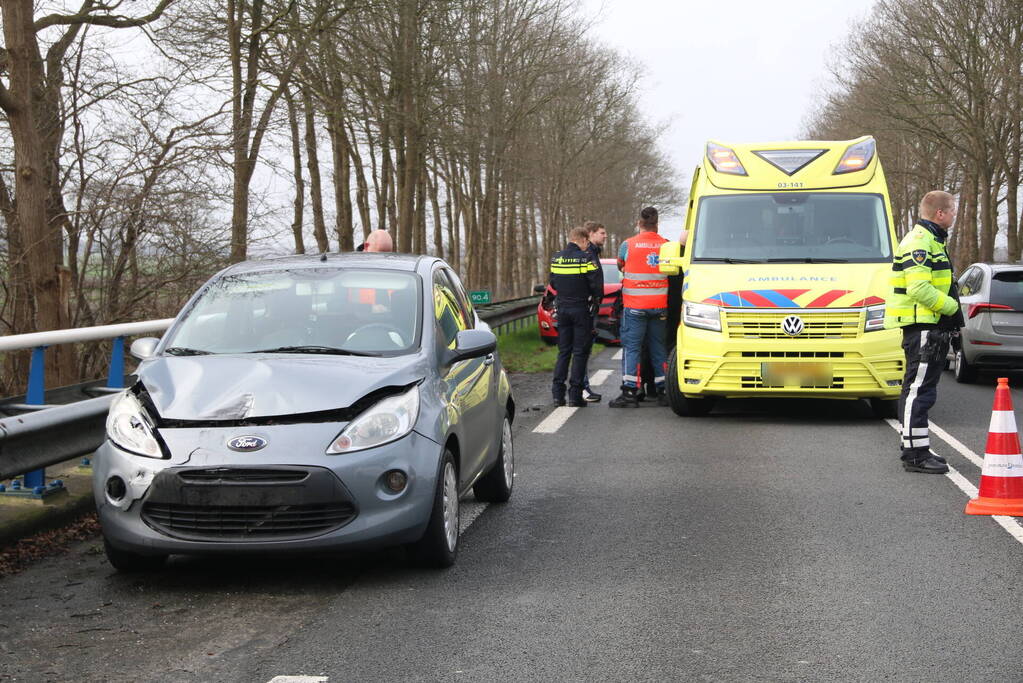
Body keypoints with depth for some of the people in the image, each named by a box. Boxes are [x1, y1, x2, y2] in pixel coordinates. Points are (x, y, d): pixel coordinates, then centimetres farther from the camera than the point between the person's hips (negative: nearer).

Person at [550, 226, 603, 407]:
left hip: (562, 308, 5)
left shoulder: (556, 258, 5)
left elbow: (553, 283, 11)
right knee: (580, 352, 1)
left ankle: (557, 392, 8)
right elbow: (597, 284, -13)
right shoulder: (585, 258, -12)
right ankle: (575, 394, 0)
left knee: (563, 351, 12)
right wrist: (595, 298, 6)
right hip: (581, 309, -5)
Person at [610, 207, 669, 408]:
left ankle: (629, 393, -6)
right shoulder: (666, 245, 2)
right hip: (660, 306, 3)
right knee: (658, 348, 11)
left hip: (635, 306, -3)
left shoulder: (628, 245, -5)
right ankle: (663, 392, 14)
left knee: (632, 347, -1)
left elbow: (620, 266, 12)